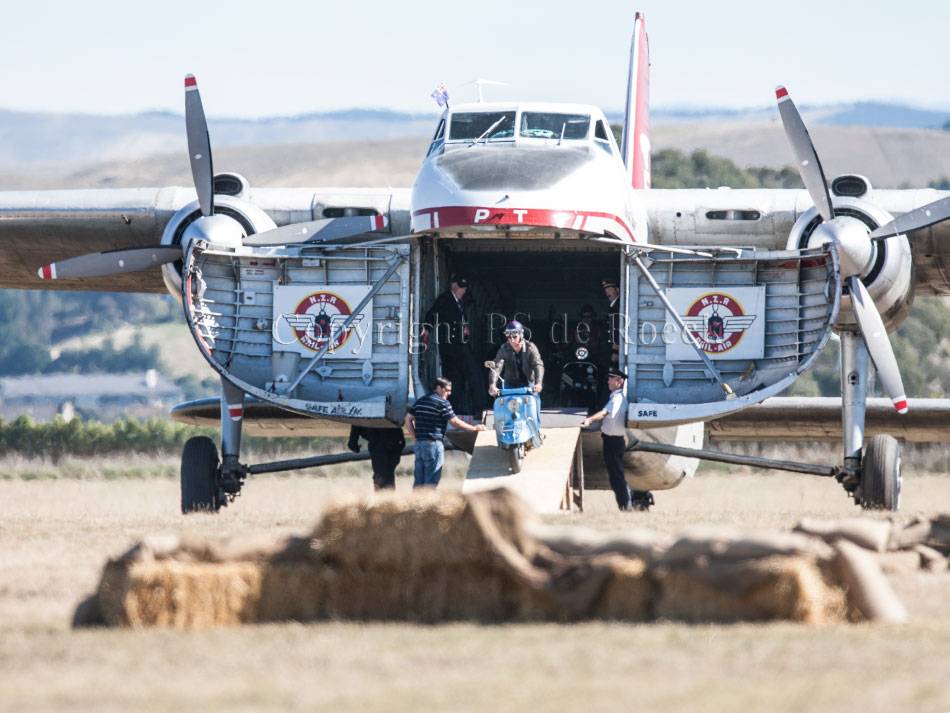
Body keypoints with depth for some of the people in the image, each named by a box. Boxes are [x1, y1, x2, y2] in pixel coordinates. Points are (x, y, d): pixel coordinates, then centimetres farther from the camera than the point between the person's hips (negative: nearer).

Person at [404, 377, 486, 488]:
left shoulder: (419, 401, 15)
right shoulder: (442, 403, -7)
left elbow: (408, 418, 15)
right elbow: (455, 422, -7)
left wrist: (415, 436, 14)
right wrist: (474, 428, 3)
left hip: (419, 444, 8)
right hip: (433, 444, -8)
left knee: (418, 480, 9)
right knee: (431, 480, -6)